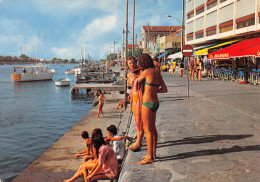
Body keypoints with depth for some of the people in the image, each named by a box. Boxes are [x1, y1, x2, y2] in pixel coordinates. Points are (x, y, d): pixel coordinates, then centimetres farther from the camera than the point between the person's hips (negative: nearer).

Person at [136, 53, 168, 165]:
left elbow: (136, 82, 2)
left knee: (147, 130, -4)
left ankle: (150, 157, 0)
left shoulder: (147, 71, -14)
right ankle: (153, 153, 26)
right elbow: (165, 89, 11)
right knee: (153, 128, 16)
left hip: (147, 102, -8)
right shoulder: (157, 73, 8)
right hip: (155, 102, 8)